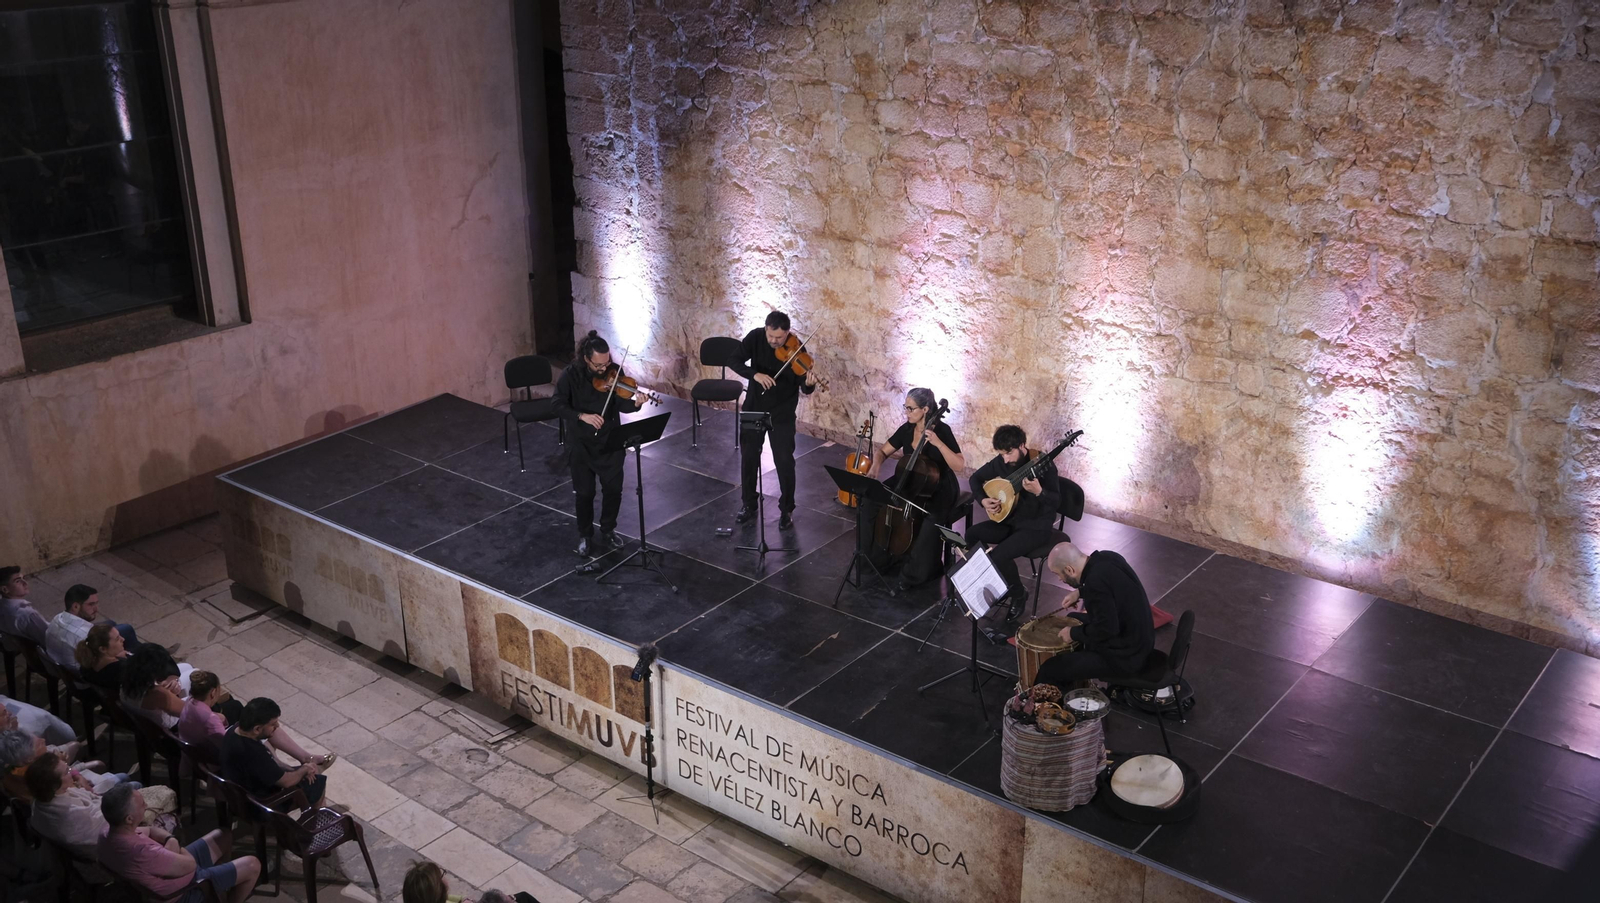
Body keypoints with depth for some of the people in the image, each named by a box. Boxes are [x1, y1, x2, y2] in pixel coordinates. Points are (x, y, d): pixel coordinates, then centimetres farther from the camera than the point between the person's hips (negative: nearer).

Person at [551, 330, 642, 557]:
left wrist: (635, 404, -32)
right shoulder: (571, 374, -14)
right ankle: (585, 535, 24)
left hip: (610, 440, 2)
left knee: (613, 488, 5)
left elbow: (621, 405, -10)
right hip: (581, 442, -2)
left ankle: (608, 529, 29)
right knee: (585, 492, 3)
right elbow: (558, 405, -14)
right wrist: (582, 416, -27)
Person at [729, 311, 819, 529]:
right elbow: (733, 361, -18)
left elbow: (804, 388, -20)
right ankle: (748, 504, 29)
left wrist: (809, 384, -44)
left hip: (782, 413, -3)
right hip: (753, 407, 3)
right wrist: (755, 374, -34)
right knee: (748, 457, 12)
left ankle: (786, 510, 16)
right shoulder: (755, 337, -12)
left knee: (784, 461, -1)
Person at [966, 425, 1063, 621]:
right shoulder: (1001, 461, -5)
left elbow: (1056, 502, -24)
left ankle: (1018, 593, 2)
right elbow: (975, 478, 10)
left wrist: (1038, 491, -43)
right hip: (1010, 520, 7)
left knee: (997, 555, -25)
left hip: (1036, 526, -7)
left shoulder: (1043, 463, -21)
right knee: (971, 535, -11)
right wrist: (983, 499, -7)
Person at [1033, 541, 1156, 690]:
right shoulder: (1106, 557, -1)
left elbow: (1105, 630, -28)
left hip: (1124, 656, -10)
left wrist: (1073, 633, -14)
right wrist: (1081, 592, 14)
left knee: (1050, 669, -9)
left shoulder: (1096, 582, -29)